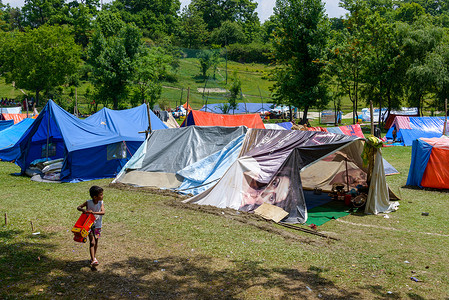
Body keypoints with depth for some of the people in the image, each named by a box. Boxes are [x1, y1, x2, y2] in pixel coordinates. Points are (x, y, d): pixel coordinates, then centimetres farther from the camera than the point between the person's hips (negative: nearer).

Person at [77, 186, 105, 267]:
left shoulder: (101, 203, -8)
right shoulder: (88, 202, -11)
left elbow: (103, 212, -23)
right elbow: (78, 207, -2)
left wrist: (93, 212, -35)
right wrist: (83, 209, -24)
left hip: (98, 226, 3)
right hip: (89, 225, -3)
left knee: (96, 242, 15)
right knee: (92, 242, -12)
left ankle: (94, 257, 33)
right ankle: (93, 260, -17)